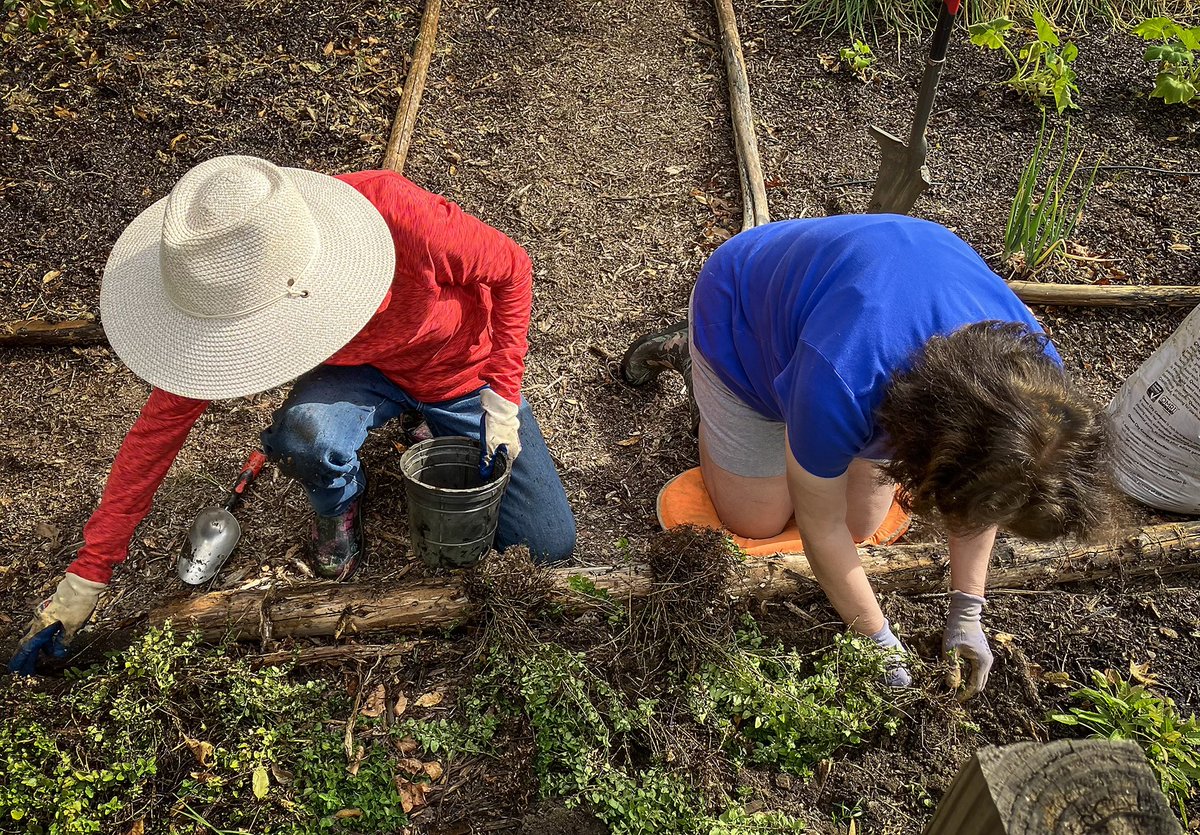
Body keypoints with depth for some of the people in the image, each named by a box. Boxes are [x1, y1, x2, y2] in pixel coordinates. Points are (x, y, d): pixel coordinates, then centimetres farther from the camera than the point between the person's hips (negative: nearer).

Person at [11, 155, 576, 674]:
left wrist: (502, 399, -20)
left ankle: (430, 431, 22)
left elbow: (512, 270, -21)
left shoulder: (395, 211, -40)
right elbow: (165, 418, -18)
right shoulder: (236, 291, -28)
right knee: (305, 434, -36)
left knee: (547, 548, -3)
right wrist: (87, 575, -15)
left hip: (464, 370, -1)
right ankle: (339, 509, 3)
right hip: (365, 371, 1)